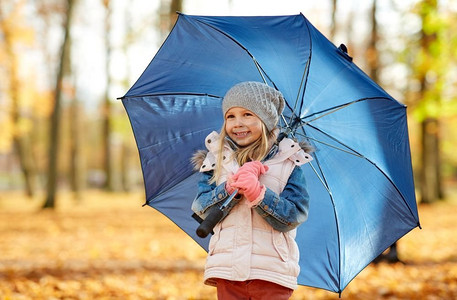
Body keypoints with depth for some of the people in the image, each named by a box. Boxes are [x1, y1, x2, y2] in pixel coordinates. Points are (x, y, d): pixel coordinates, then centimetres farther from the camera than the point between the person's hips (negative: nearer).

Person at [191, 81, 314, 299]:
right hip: (227, 270, 2)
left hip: (272, 273, -2)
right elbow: (202, 208, -2)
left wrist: (258, 193, -23)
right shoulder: (216, 159, 8)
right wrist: (231, 187, -18)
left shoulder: (288, 162, 1)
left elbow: (293, 217, -8)